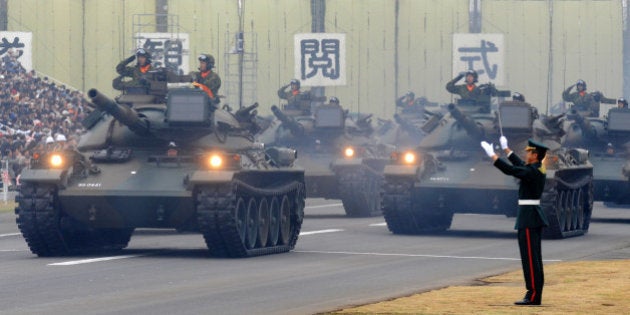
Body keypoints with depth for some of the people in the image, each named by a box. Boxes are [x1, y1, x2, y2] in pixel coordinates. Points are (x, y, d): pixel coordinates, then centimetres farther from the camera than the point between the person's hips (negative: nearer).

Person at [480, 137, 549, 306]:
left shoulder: (532, 172, -18)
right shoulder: (539, 169, 10)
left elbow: (510, 170, -23)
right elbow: (520, 165, 27)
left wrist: (492, 155, -16)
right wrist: (506, 149, 36)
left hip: (528, 218, -10)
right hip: (535, 217, 10)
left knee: (530, 257, -8)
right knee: (534, 257, 11)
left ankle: (533, 296, -7)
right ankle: (535, 294, 14)